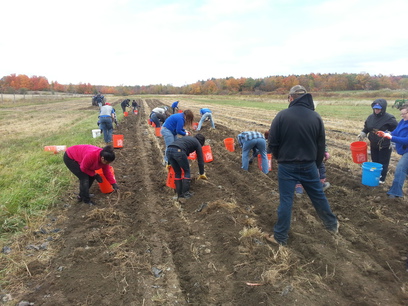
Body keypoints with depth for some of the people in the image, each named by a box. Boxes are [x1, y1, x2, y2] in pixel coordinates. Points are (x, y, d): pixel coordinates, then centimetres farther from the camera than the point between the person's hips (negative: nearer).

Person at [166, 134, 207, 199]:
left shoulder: (186, 138, 38)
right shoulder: (197, 144, 22)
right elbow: (200, 160, 22)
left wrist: (169, 163, 34)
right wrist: (202, 174, 32)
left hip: (168, 151, 6)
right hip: (179, 152, -6)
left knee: (177, 172, 22)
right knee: (187, 172, 17)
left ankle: (179, 194, 25)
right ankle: (186, 193, 17)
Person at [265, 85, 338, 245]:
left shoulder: (282, 115, -12)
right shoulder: (316, 116, -2)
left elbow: (272, 143, -8)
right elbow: (321, 145, 4)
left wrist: (279, 157, 11)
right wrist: (316, 164, 18)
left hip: (287, 166, -3)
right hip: (308, 165, 3)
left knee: (286, 200, 5)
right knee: (319, 196, 21)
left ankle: (280, 237, 15)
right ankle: (332, 225, 40)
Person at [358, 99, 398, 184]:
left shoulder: (389, 118, -15)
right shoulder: (371, 117, 1)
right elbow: (366, 128, 15)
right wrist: (362, 134, 0)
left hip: (385, 146, -5)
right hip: (373, 145, 5)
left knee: (383, 163, 6)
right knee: (374, 162, 17)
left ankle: (381, 179, 19)